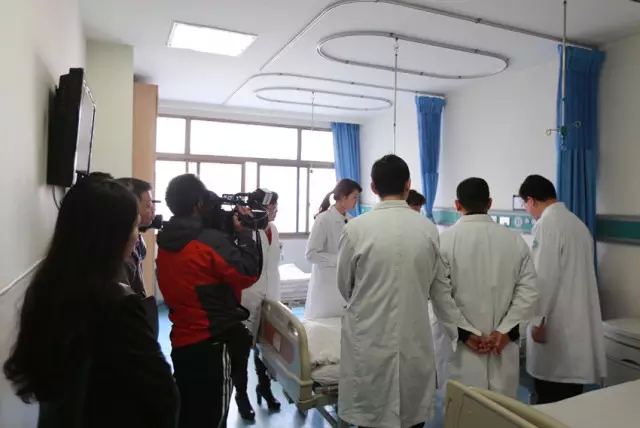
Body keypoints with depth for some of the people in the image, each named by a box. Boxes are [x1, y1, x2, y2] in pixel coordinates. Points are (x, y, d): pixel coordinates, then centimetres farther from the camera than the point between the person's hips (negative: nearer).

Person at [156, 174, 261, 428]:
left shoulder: (165, 243, 3)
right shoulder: (211, 241, -21)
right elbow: (248, 274, -17)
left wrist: (229, 233, 6)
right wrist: (243, 232, -8)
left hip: (181, 341, 8)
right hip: (213, 342, -7)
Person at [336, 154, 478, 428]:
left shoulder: (357, 228, -11)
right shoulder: (429, 229, -4)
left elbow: (344, 287, 2)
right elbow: (441, 290, 4)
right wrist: (464, 329, 17)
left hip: (369, 341, -2)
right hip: (415, 340, 3)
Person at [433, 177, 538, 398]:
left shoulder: (445, 240, -10)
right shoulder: (515, 239, 0)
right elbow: (529, 291, -3)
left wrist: (463, 333, -8)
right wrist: (505, 330, -4)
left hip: (459, 346, -3)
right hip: (503, 344, 3)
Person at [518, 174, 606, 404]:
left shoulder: (546, 225, -14)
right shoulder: (578, 222, 12)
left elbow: (545, 277, -20)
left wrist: (537, 320, -13)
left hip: (556, 322, -8)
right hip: (580, 320, 8)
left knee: (550, 396, 2)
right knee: (571, 395, 17)